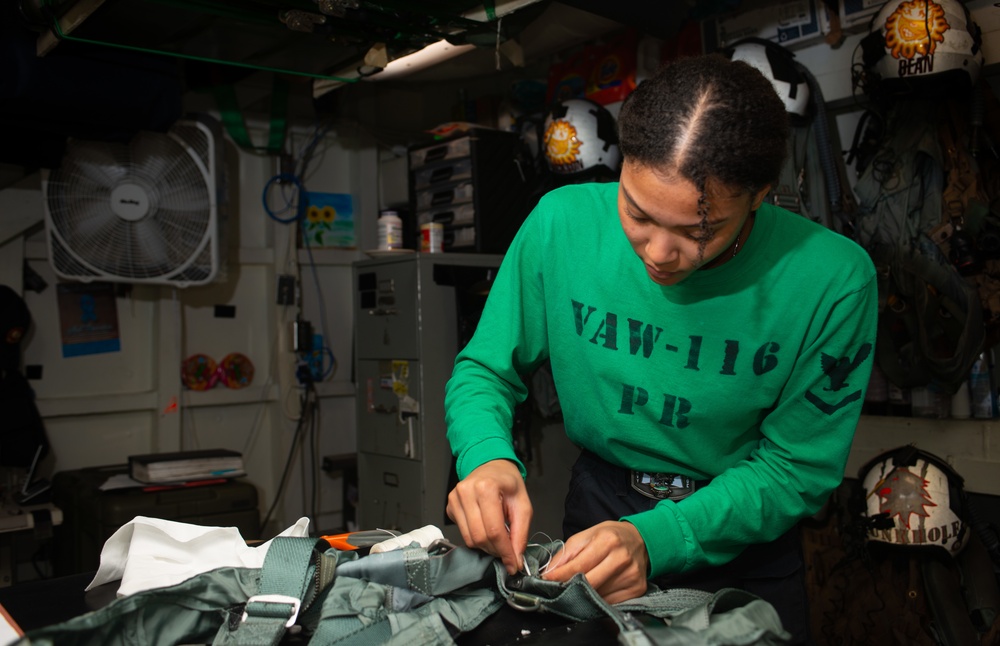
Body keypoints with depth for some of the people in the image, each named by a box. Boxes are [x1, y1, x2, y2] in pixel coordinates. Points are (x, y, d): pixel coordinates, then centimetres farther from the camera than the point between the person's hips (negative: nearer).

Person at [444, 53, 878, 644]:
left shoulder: (832, 281, -25)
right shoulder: (562, 223, -20)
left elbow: (796, 468, -17)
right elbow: (484, 371, -8)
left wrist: (652, 539, -31)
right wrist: (486, 457, -30)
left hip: (742, 540, -1)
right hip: (598, 502, 1)